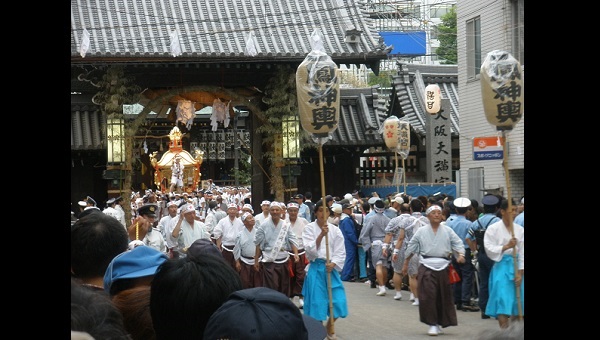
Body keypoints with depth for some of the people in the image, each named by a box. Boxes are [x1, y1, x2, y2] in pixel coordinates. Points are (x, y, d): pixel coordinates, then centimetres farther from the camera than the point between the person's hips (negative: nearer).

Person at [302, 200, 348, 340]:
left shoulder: (335, 230, 4)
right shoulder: (309, 228, -2)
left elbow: (340, 252, 2)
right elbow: (310, 250, -13)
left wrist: (332, 264, -15)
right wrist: (321, 235, -23)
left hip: (331, 268, 2)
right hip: (315, 268, -2)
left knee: (338, 301, 0)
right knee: (317, 302, -1)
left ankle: (329, 327, 24)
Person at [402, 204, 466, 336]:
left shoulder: (447, 230, 6)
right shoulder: (421, 231, 4)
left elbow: (458, 243, 1)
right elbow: (411, 248, 10)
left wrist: (461, 254, -19)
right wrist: (405, 264, 12)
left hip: (443, 266, 2)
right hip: (427, 266, -2)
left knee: (443, 296, 8)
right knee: (428, 295, -10)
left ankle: (439, 323, 23)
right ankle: (432, 324, -1)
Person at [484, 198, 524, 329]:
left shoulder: (520, 229, 6)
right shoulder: (493, 229, -3)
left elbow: (522, 253, 4)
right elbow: (489, 249, -8)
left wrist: (520, 273, -2)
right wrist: (506, 247, -21)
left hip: (516, 266, 4)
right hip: (501, 266, -4)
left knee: (517, 301, 9)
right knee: (503, 303, -11)